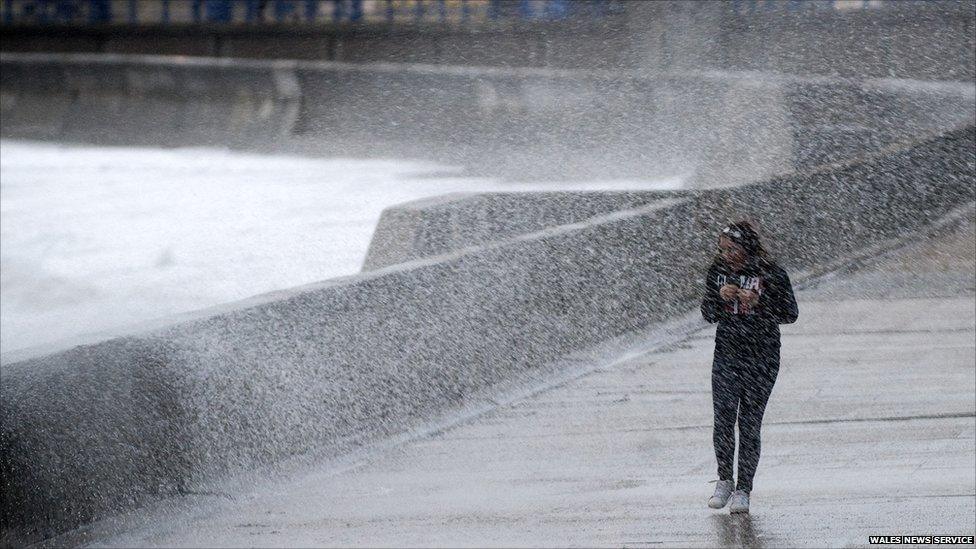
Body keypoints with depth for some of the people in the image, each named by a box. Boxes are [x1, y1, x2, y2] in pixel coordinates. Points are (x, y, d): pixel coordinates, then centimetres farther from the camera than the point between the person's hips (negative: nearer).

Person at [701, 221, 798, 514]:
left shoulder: (771, 273, -9)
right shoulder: (718, 270, 2)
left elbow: (790, 314, -6)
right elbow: (708, 314, 6)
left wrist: (758, 302, -21)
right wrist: (720, 297, -15)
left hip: (761, 358, -3)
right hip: (726, 355, 3)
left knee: (749, 425, -1)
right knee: (723, 421, -3)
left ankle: (743, 490, 8)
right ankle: (724, 481, 17)